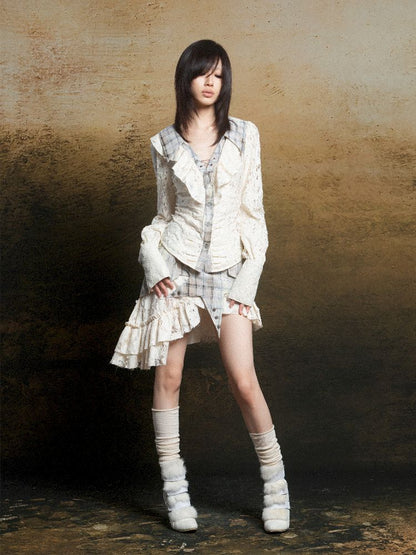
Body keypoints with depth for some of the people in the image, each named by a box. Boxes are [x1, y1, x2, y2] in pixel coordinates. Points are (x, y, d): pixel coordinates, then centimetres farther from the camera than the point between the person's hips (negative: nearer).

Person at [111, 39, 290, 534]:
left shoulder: (245, 136, 6)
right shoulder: (164, 144, 7)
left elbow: (253, 211, 5)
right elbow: (163, 214, 13)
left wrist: (249, 278, -2)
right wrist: (154, 264, -3)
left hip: (227, 271, -1)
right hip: (176, 268, 1)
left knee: (244, 381, -7)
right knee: (167, 379, 1)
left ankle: (275, 484, 10)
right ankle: (174, 489, 13)